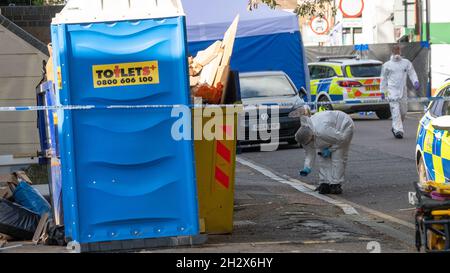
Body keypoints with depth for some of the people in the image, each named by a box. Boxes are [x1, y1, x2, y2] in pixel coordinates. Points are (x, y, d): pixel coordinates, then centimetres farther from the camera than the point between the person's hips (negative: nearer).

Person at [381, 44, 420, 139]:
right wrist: (383, 91, 10)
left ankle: (395, 127, 28)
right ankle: (398, 130, -17)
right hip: (392, 91, -3)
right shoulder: (387, 65, 5)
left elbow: (412, 73, 6)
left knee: (403, 111, 7)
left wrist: (416, 82, -13)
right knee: (395, 111, -13)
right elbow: (384, 78, 11)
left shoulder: (406, 63, 9)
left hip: (403, 91, 3)